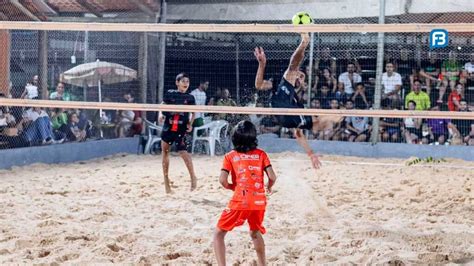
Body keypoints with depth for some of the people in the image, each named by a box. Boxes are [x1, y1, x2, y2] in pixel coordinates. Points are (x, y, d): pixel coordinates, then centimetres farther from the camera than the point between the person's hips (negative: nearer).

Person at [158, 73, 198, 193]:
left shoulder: (190, 97, 2)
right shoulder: (170, 94, 1)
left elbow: (193, 112, 10)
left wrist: (190, 123, -3)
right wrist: (161, 114, -12)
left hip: (181, 129, -2)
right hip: (168, 127, 2)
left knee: (184, 152, -16)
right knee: (165, 152, 9)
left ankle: (193, 177, -5)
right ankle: (166, 180, 22)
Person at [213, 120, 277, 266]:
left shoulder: (230, 156, 3)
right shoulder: (261, 154, 7)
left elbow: (222, 180, -8)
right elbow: (272, 176, 0)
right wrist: (269, 187, 21)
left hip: (240, 202, -3)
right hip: (259, 201, 3)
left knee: (218, 233, 9)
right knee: (255, 233, 27)